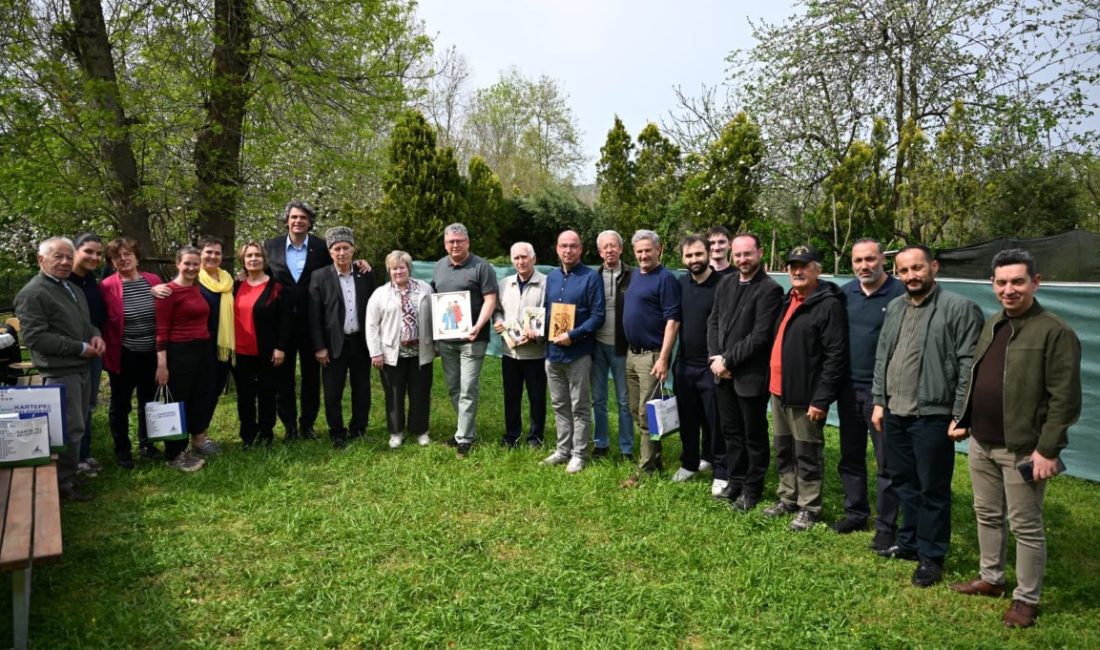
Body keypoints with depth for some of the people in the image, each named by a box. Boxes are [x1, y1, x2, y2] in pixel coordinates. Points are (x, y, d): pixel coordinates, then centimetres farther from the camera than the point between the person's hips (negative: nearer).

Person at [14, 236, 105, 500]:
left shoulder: (73, 289, 17)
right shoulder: (32, 293, -13)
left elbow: (86, 323, 27)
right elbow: (34, 337, -20)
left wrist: (95, 336, 3)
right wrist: (80, 348, -18)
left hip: (81, 368, 9)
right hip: (59, 372, -9)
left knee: (74, 427, 15)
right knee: (70, 430, -6)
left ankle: (69, 474, 27)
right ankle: (63, 485, 6)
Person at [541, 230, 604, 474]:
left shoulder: (591, 277, -7)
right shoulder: (551, 277, 12)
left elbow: (598, 316, -12)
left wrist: (573, 335, -20)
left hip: (578, 353, -6)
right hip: (553, 351, 6)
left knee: (580, 407, 3)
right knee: (559, 405, 14)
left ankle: (578, 454, 11)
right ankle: (562, 450, 25)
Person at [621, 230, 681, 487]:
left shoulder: (666, 278, -12)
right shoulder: (634, 275, 12)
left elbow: (672, 320, -16)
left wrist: (663, 359, -22)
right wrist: (629, 349, 14)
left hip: (652, 355, -8)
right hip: (632, 353, 8)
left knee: (647, 413, -3)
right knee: (637, 411, 15)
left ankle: (646, 469, 7)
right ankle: (655, 457, 30)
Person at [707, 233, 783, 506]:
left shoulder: (770, 289, -13)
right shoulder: (725, 283, 8)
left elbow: (760, 336, -18)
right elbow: (713, 321, 10)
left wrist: (727, 361, -15)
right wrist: (715, 357, -4)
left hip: (751, 375, -6)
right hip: (724, 372, 6)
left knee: (754, 435, 8)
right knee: (730, 431, 17)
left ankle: (752, 490, 22)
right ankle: (734, 480, 32)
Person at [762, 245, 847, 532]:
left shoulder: (828, 304, -14)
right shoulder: (789, 300, 13)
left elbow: (836, 356, -18)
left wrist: (821, 399, -20)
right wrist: (773, 382, 14)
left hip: (805, 395, -8)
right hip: (780, 391, 8)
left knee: (807, 455, 5)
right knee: (783, 451, 18)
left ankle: (808, 508, 18)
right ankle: (788, 498, 32)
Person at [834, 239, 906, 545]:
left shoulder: (900, 294, -10)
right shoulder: (845, 294, 6)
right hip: (848, 388, 5)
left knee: (887, 462, 4)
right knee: (850, 456, 15)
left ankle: (886, 526, 16)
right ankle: (855, 512, 30)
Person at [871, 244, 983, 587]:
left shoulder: (959, 308, -10)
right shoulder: (895, 308, 11)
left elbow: (969, 366, -12)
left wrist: (960, 416, -14)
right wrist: (879, 401, 12)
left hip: (932, 415, -6)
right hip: (895, 413, 7)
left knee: (932, 490, 4)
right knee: (903, 482, 18)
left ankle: (931, 557, 18)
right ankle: (908, 542, 34)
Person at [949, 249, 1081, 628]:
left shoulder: (1054, 332, -13)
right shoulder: (991, 325, 11)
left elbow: (1065, 398, -16)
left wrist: (1048, 449, -18)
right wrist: (964, 420, 15)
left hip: (1021, 449, -7)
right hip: (982, 443, 7)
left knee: (1026, 525, 5)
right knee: (987, 515, 18)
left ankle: (1026, 599, 19)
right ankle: (990, 579, 35)